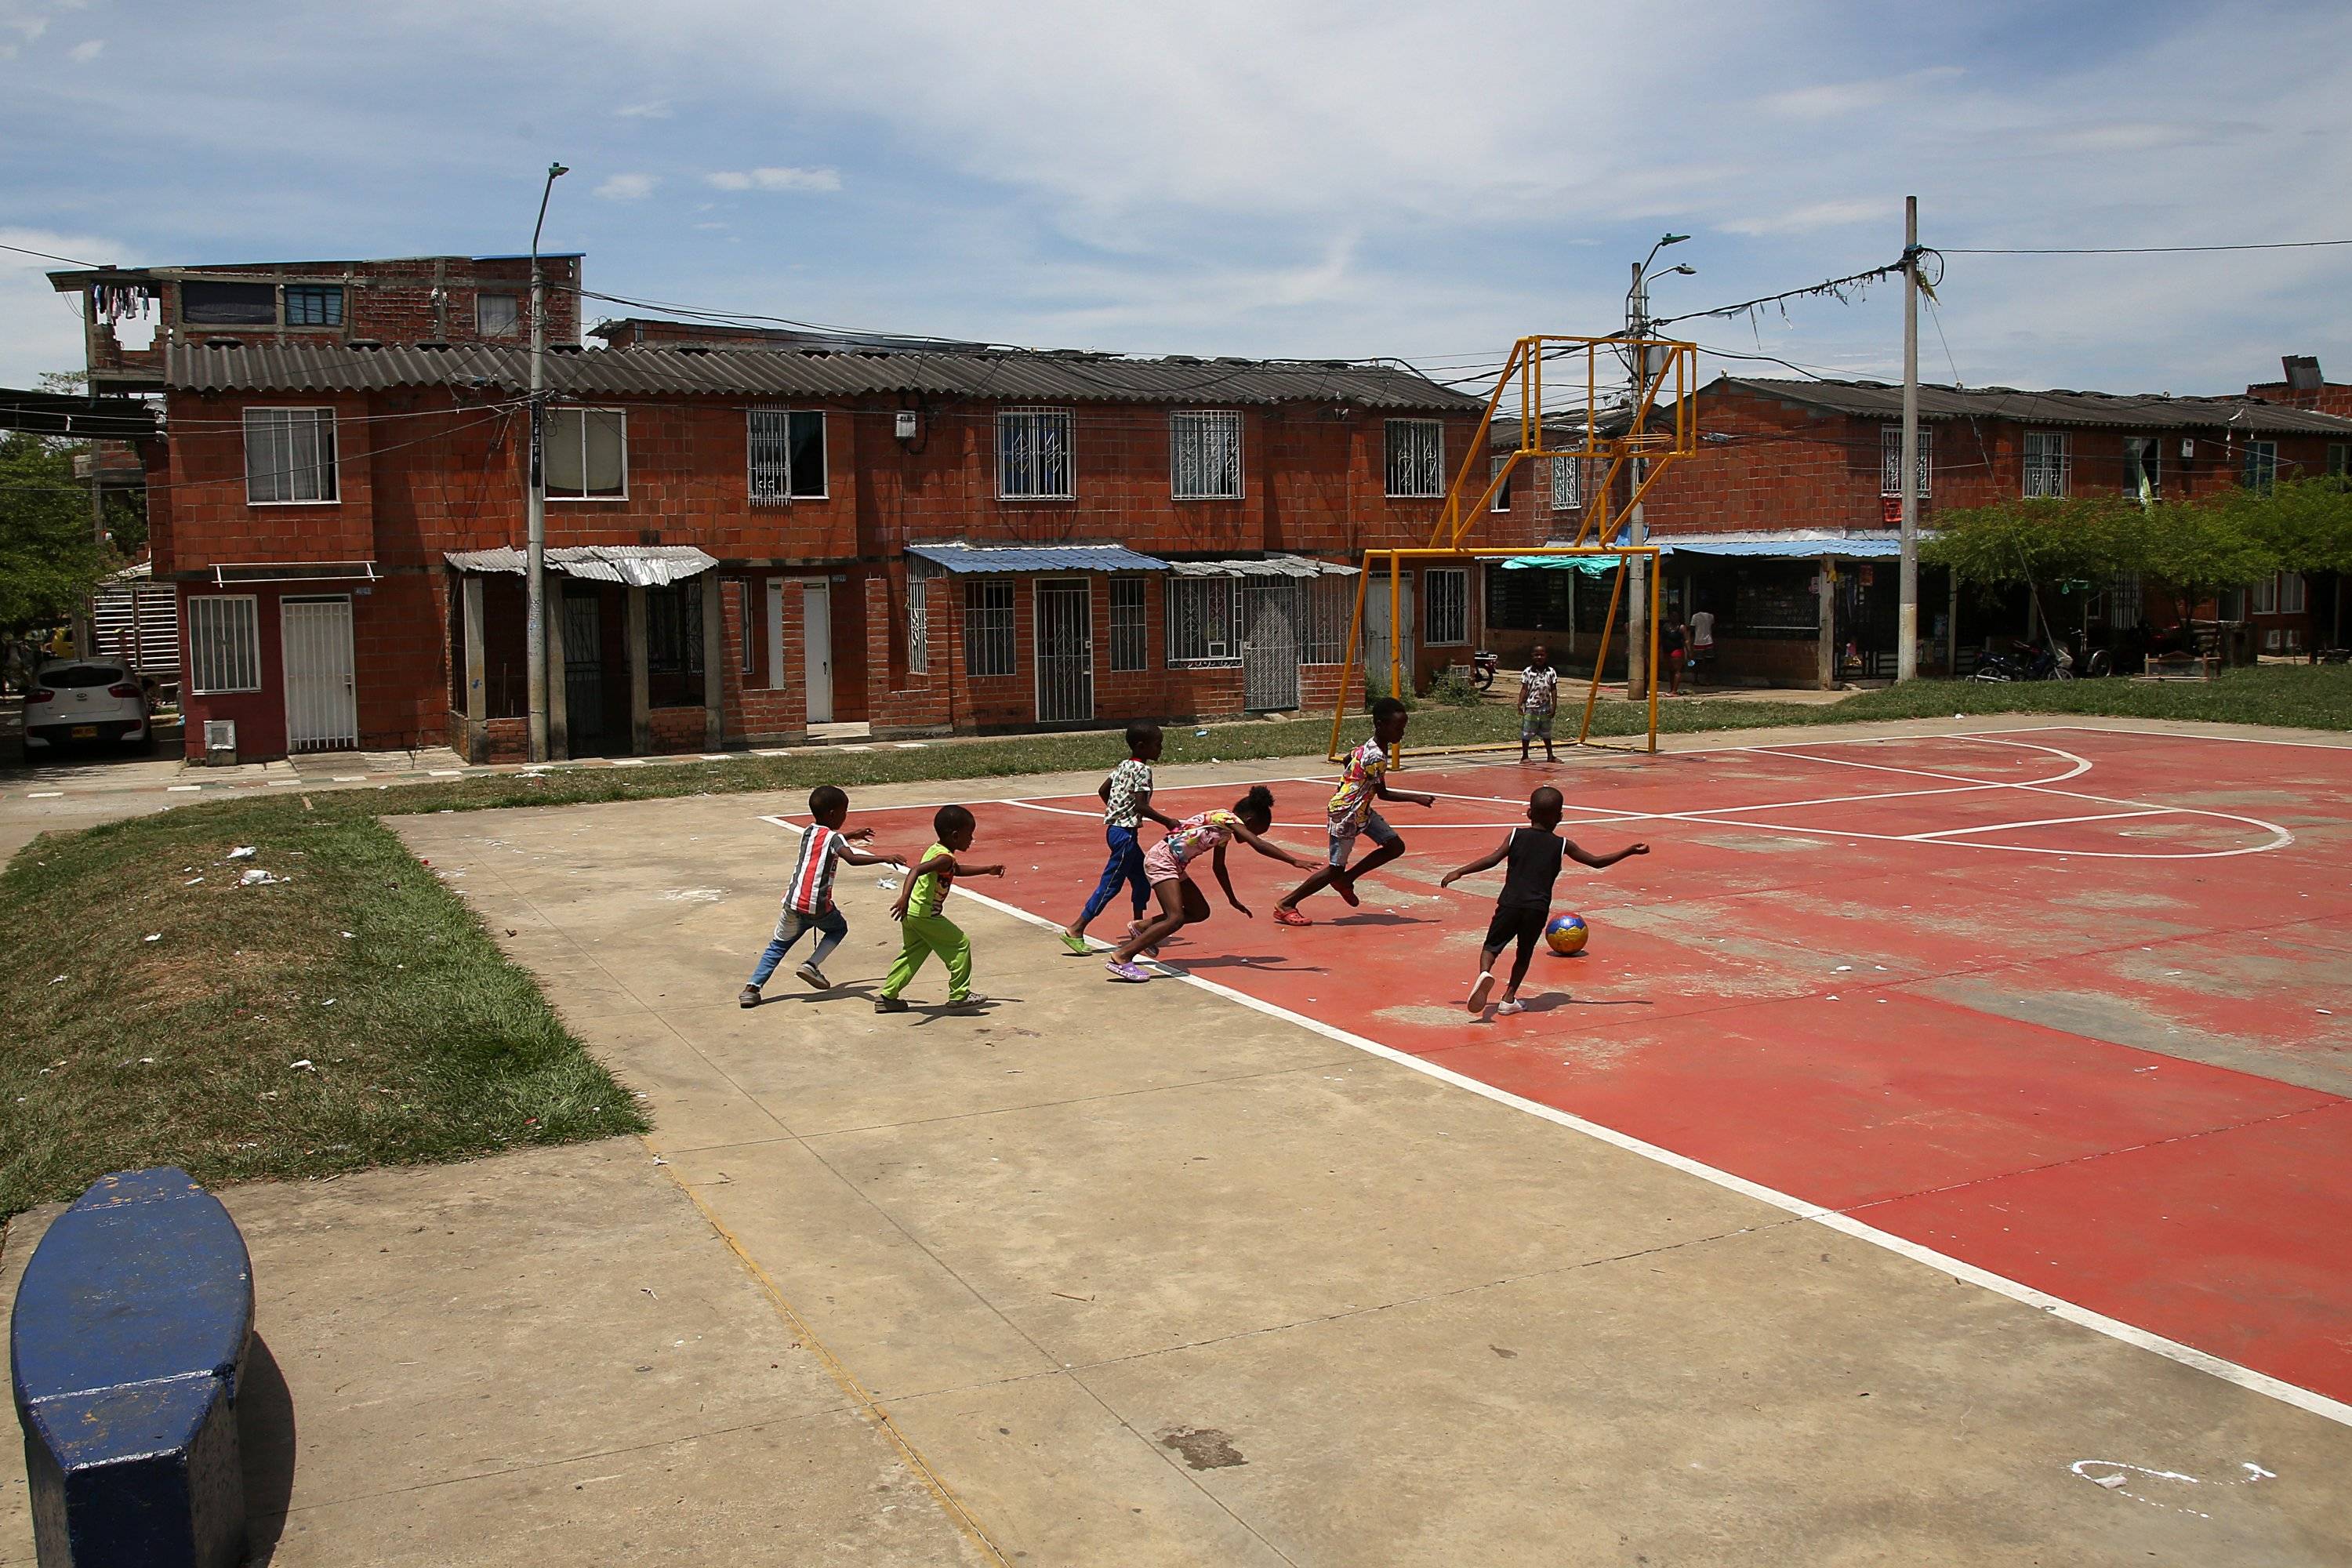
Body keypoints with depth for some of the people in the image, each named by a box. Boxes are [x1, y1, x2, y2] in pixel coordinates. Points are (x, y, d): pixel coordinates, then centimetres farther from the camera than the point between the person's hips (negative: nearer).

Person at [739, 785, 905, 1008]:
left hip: (793, 903, 5)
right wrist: (884, 858, -25)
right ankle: (812, 965, 6)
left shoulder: (807, 832, 14)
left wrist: (851, 835, 42)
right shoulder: (834, 838, -6)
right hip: (819, 906, -5)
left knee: (778, 946, 17)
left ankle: (751, 988, 3)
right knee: (839, 928, 25)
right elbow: (852, 859, -24)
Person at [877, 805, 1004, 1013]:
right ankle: (959, 995, 9)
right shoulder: (945, 858, -19)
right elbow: (917, 870, -35)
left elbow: (958, 869, 30)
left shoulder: (936, 850, 12)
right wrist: (904, 898, -46)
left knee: (912, 954, 21)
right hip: (925, 914, -10)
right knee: (961, 945, 3)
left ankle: (887, 997, 22)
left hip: (912, 913, 10)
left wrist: (988, 870, 31)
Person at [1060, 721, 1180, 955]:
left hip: (1115, 827, 10)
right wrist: (1167, 821, -17)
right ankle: (1075, 930, -5)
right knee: (1110, 884, -5)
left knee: (1142, 877, 20)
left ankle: (1138, 925, 32)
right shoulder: (1142, 770, -16)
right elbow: (1141, 806, -23)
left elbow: (1103, 790, 16)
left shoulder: (1125, 766, 11)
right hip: (1125, 832, -10)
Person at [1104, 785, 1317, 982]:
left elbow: (1218, 866, 28)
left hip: (1174, 865, 10)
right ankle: (1121, 958, -19)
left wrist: (1233, 900, 32)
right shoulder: (1229, 819, -12)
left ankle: (1142, 927, 23)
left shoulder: (1225, 832, 14)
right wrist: (1295, 862, -25)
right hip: (1161, 859, -10)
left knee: (1200, 912, 12)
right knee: (1176, 919, -19)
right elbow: (1260, 845, -25)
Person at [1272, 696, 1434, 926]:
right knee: (1335, 869, -4)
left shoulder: (1370, 746, 1)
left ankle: (1346, 879, 17)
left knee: (1395, 846, 6)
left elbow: (1349, 758, 17)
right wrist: (1417, 799, -12)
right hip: (1345, 814, -10)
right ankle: (1285, 905, 5)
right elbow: (1383, 794, -18)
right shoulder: (1376, 757, -26)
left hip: (1361, 810, 10)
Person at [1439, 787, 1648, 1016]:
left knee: (1491, 946, 8)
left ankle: (1485, 973, -23)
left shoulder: (1515, 835, 7)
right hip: (1538, 909, 1)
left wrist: (1459, 872, 1)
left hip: (1510, 903, 0)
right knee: (1525, 954, 19)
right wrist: (1630, 851, 22)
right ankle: (1509, 999, 16)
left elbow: (1492, 859, -3)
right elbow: (1597, 862, 12)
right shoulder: (1562, 845, 8)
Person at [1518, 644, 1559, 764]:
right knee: (1526, 732, 1)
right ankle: (1524, 756, 10)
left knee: (1547, 733, 14)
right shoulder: (1527, 672, -4)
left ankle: (1550, 756, 24)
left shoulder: (1551, 672, 1)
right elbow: (1524, 689, -3)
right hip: (1531, 707, -2)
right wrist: (1520, 704, -10)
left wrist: (1554, 706, -1)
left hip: (1545, 708, 2)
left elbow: (1554, 690, 3)